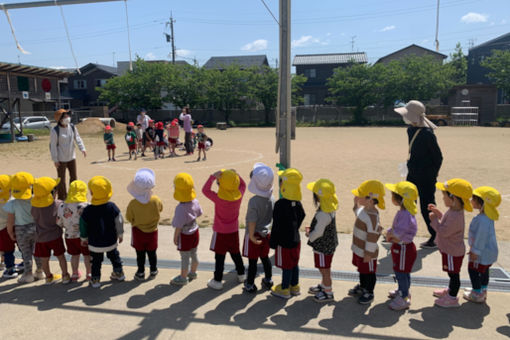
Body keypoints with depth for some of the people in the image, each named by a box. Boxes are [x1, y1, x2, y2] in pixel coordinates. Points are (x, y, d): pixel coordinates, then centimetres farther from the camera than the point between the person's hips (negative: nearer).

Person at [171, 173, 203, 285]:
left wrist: (175, 238, -9)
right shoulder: (195, 202, -12)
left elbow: (179, 227, -24)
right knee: (194, 254, 24)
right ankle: (192, 273, 45)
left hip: (185, 236, -7)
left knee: (185, 258, 12)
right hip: (195, 232, 7)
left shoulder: (180, 208, -32)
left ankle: (183, 278, 30)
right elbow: (199, 214, 5)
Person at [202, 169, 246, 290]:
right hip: (234, 230, 5)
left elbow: (205, 190, -17)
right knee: (235, 253, 21)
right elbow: (243, 185, 8)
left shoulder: (219, 198, -26)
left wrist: (213, 177, -20)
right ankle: (241, 274, 36)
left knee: (220, 256, 5)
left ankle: (217, 281, 13)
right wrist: (236, 175, -2)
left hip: (221, 232, -5)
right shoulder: (239, 195, -13)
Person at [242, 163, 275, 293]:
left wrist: (251, 236, -12)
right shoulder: (271, 198, -6)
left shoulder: (254, 201, -26)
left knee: (252, 261, 7)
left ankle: (250, 285, 21)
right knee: (265, 257, 22)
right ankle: (268, 280, 36)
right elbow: (273, 216, 6)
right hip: (266, 233, 6)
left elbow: (252, 221, -22)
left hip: (255, 235, -6)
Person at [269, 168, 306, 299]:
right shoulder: (297, 202, -3)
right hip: (296, 239, 7)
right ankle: (294, 287, 36)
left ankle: (284, 290, 23)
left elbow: (277, 226, -21)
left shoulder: (280, 204, -26)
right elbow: (301, 216, 11)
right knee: (294, 264, 20)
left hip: (284, 242, -7)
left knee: (286, 266, 8)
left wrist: (273, 242, -10)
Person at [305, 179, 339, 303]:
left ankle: (328, 293, 30)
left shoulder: (323, 214, -35)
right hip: (329, 243, 9)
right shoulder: (329, 207, -4)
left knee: (325, 270, 11)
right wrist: (311, 230, 5)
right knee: (324, 269, 28)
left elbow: (318, 232, -26)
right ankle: (324, 285, 48)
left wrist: (309, 235, -8)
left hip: (323, 246, -9)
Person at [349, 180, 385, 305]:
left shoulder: (372, 217, -31)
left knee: (368, 272, 12)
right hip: (358, 249, 9)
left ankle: (369, 293, 31)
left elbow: (372, 238, -27)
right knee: (362, 270, 27)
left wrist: (368, 253, -22)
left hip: (367, 252, -9)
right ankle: (362, 287, 47)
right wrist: (356, 204, 11)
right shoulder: (363, 209, -3)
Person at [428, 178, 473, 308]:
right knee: (452, 273, 27)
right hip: (450, 249, 10)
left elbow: (443, 231, -29)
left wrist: (434, 220, -19)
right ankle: (450, 290, 46)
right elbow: (446, 223, 12)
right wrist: (438, 213, 5)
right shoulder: (453, 210, -2)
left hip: (452, 252, -10)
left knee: (454, 274, 8)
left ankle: (452, 299, 24)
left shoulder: (455, 217, -34)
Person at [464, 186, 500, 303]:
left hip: (483, 253, -10)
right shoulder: (487, 217, 2)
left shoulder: (482, 220, -32)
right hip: (489, 251, 10)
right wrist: (474, 248, 21)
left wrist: (475, 251, -18)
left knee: (473, 270, 4)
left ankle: (477, 295, 17)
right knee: (484, 271, 22)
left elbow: (481, 237, -27)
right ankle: (483, 291, 39)